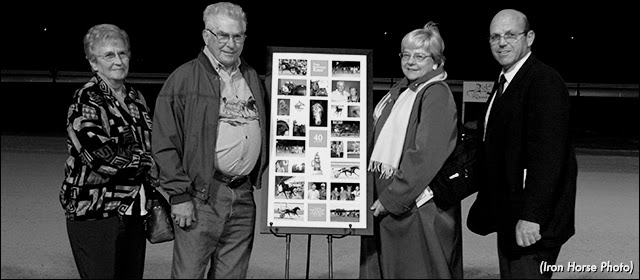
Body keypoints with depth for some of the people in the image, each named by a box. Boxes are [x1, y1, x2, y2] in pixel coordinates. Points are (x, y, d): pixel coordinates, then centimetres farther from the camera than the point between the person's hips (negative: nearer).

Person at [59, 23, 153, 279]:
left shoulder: (136, 98, 12)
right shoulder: (86, 100, -9)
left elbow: (149, 145, 21)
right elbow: (101, 157, -20)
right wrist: (148, 162, -11)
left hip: (134, 211, 7)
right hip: (95, 214, -6)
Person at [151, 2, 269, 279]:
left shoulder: (252, 77, 15)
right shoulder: (184, 78, -3)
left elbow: (263, 129, 25)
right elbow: (165, 144, -7)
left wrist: (257, 175, 13)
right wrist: (179, 195, -12)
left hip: (244, 196, 5)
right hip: (201, 196, -5)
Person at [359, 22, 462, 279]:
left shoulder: (437, 94, -13)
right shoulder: (400, 91, 12)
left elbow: (426, 156, -20)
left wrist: (391, 198, -18)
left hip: (417, 205, -7)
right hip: (385, 202, 8)